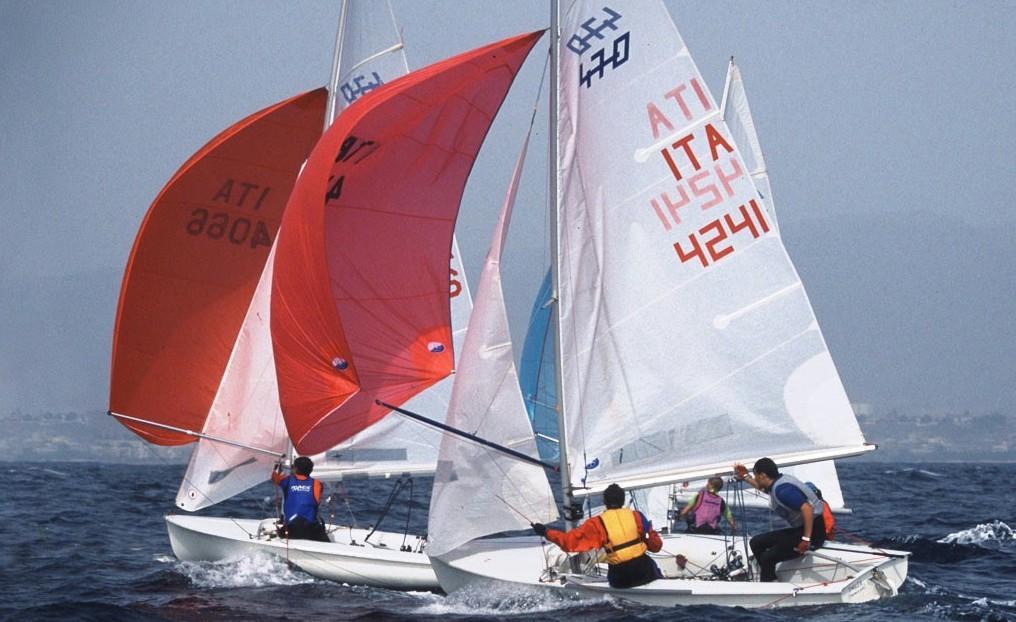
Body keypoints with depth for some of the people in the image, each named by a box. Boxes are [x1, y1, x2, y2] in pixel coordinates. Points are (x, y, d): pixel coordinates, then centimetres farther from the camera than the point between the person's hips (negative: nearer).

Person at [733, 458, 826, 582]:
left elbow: (807, 509, -33)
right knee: (756, 543, 10)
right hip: (799, 529, 10)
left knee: (768, 557, -17)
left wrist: (806, 540, -30)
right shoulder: (778, 482, 8)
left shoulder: (782, 489, -23)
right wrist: (745, 477, 36)